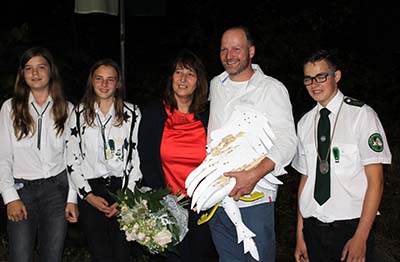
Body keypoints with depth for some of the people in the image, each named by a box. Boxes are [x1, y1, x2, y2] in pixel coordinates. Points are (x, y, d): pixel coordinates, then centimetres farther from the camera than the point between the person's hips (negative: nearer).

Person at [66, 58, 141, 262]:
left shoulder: (132, 113, 5)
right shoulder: (80, 113, 7)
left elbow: (137, 156, 3)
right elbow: (72, 160, 6)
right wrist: (88, 195, -2)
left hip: (123, 188, 0)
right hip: (90, 193, 0)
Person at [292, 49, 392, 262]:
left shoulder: (361, 115, -7)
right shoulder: (305, 123, 8)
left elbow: (375, 180, -9)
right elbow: (305, 178, 9)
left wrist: (360, 238, -13)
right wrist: (300, 234, 5)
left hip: (351, 228, -4)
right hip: (312, 227, 4)